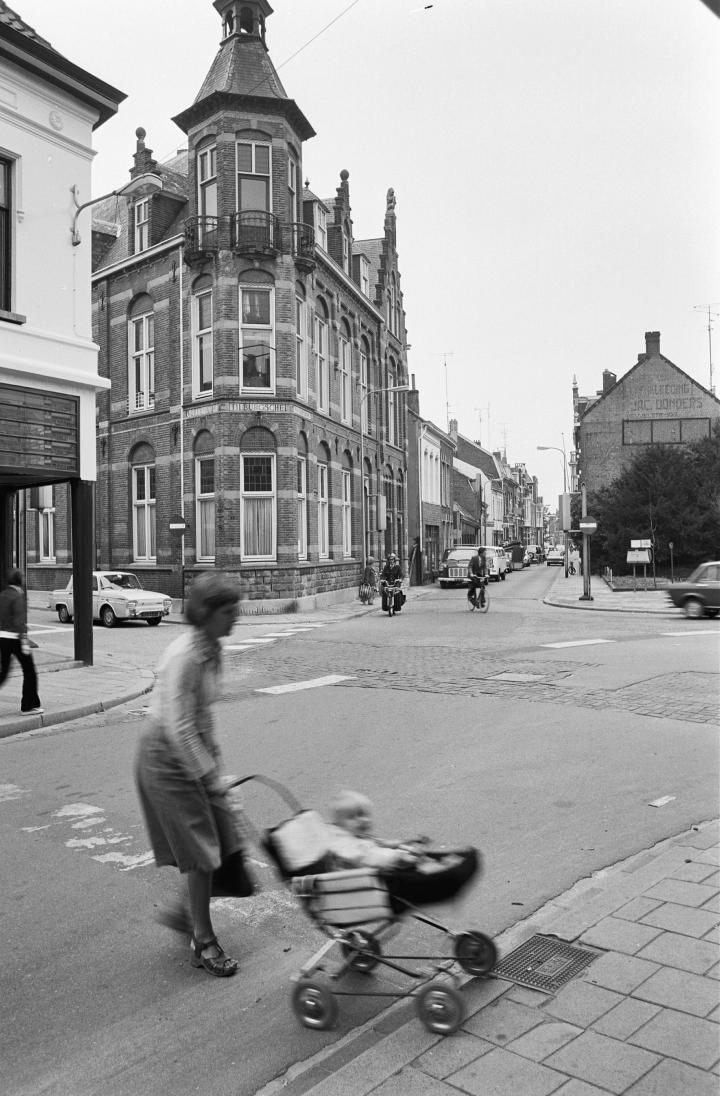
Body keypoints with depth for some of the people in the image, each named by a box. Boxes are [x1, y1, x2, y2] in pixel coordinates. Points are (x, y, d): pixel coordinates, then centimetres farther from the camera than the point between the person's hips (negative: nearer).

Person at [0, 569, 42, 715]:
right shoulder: (18, 596, -14)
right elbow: (19, 620, -20)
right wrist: (24, 642, -20)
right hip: (14, 637, -8)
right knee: (29, 671, 5)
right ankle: (29, 706, 8)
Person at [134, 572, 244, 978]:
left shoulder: (212, 649, 3)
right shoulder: (185, 656, -25)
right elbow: (178, 729, -26)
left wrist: (216, 761, 16)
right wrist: (212, 777, -21)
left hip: (196, 751, 9)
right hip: (167, 758, -8)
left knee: (227, 840, 10)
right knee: (202, 851, -1)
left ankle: (187, 912, 32)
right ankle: (203, 942, 18)